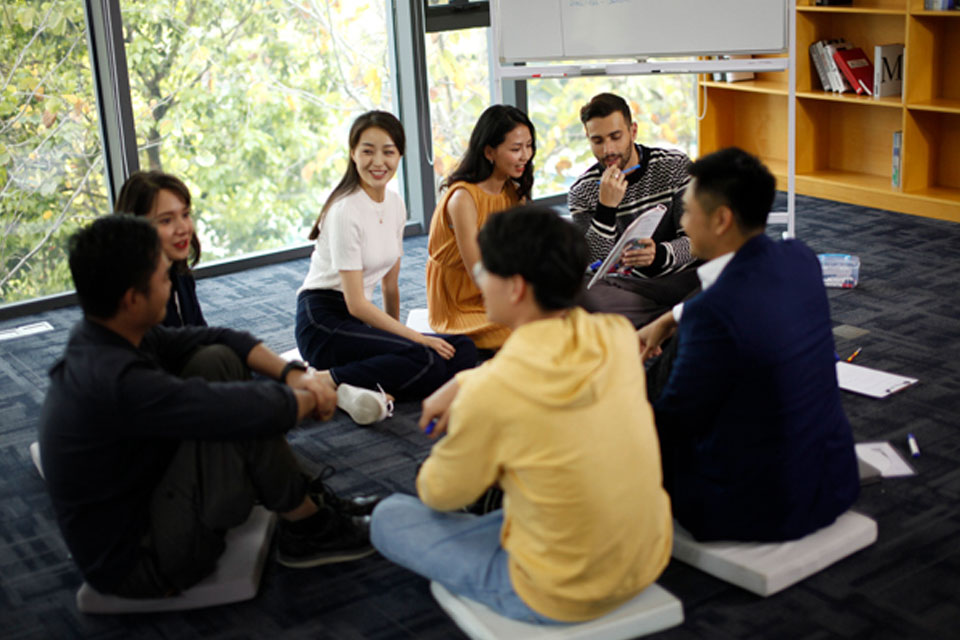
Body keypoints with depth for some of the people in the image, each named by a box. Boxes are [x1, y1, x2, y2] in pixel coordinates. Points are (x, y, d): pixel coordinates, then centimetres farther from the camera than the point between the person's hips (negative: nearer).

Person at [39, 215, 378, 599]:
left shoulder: (100, 338, -3)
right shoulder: (115, 382, -32)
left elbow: (215, 338, 7)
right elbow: (257, 412, -32)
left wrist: (292, 373, -6)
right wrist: (310, 399, -12)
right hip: (136, 564, -9)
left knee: (219, 359, 3)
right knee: (237, 420, -27)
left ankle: (308, 495, 7)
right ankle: (309, 529, -2)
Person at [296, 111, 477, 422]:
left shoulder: (395, 204, 9)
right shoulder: (346, 211, -16)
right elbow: (356, 303, -17)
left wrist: (397, 333, 18)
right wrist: (416, 338, -16)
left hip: (358, 319, 8)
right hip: (324, 322, -8)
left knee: (463, 352, -13)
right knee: (427, 361, -29)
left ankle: (355, 388, -20)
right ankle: (326, 382, -22)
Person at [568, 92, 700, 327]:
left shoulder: (675, 165, -2)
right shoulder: (582, 192, -2)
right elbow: (595, 264, -10)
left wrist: (659, 254, -30)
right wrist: (606, 206, -24)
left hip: (683, 276, -1)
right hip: (632, 286, 1)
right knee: (584, 297, -32)